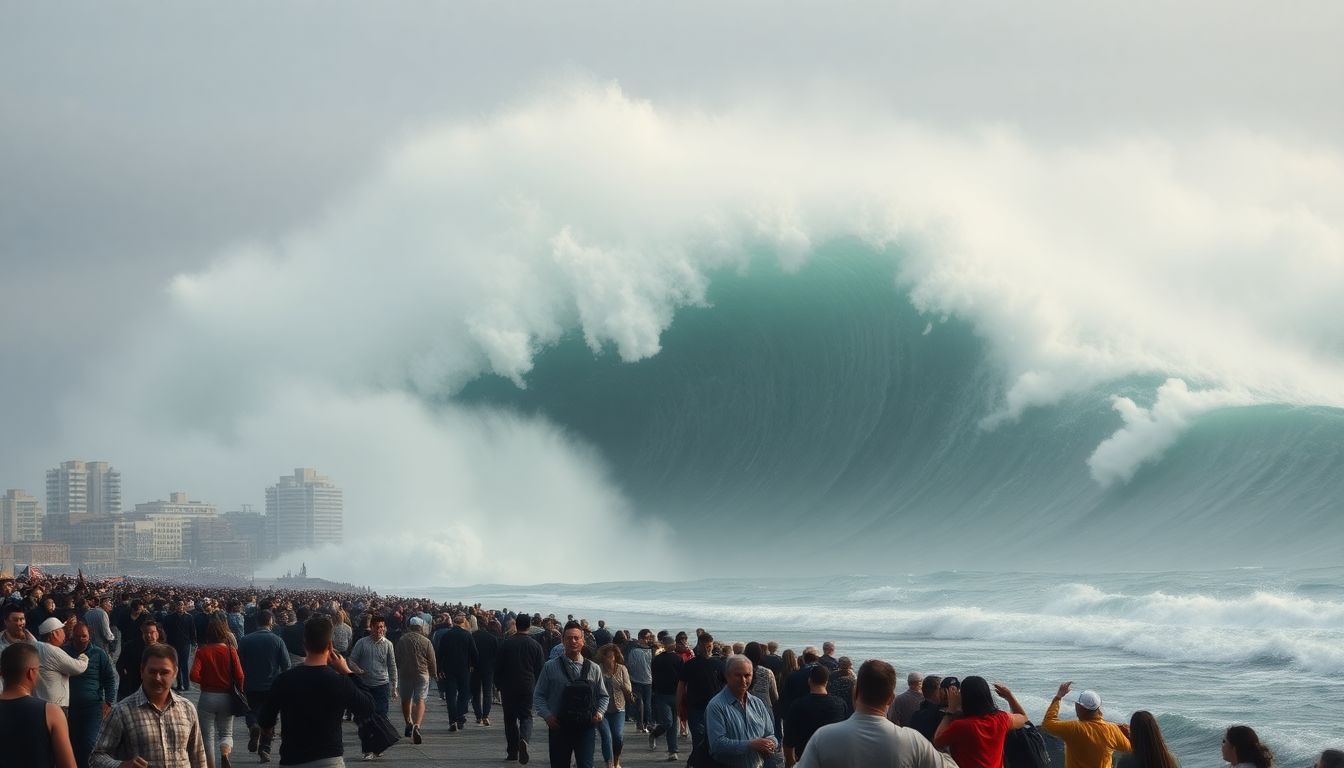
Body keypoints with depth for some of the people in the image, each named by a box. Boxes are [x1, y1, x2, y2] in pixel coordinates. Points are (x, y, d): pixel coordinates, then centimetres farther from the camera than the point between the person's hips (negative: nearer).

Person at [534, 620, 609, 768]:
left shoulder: (593, 669, 6)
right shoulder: (550, 667, 1)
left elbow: (603, 696, 15)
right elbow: (538, 695, 4)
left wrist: (599, 712, -3)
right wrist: (547, 715, -10)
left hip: (586, 728, 0)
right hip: (559, 727, 0)